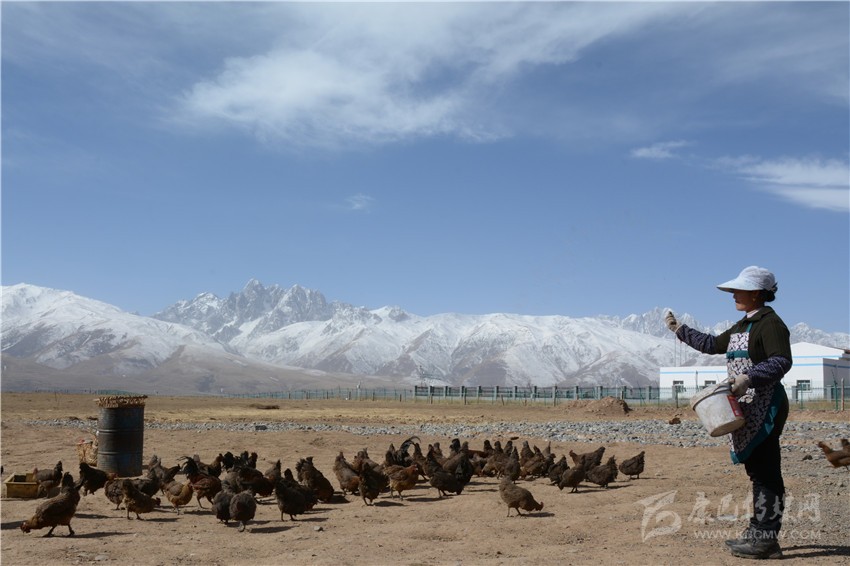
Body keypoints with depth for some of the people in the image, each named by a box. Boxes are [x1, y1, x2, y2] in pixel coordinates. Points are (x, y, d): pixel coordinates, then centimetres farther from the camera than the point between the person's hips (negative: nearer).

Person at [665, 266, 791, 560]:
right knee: (757, 470, 12)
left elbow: (781, 361, -22)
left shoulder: (770, 323, -11)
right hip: (746, 408, 10)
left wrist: (749, 378, -30)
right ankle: (757, 533, 18)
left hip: (764, 406, -10)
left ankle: (766, 540, -7)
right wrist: (680, 330, 33)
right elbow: (713, 344, 30)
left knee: (765, 472, -9)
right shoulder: (743, 326, 19)